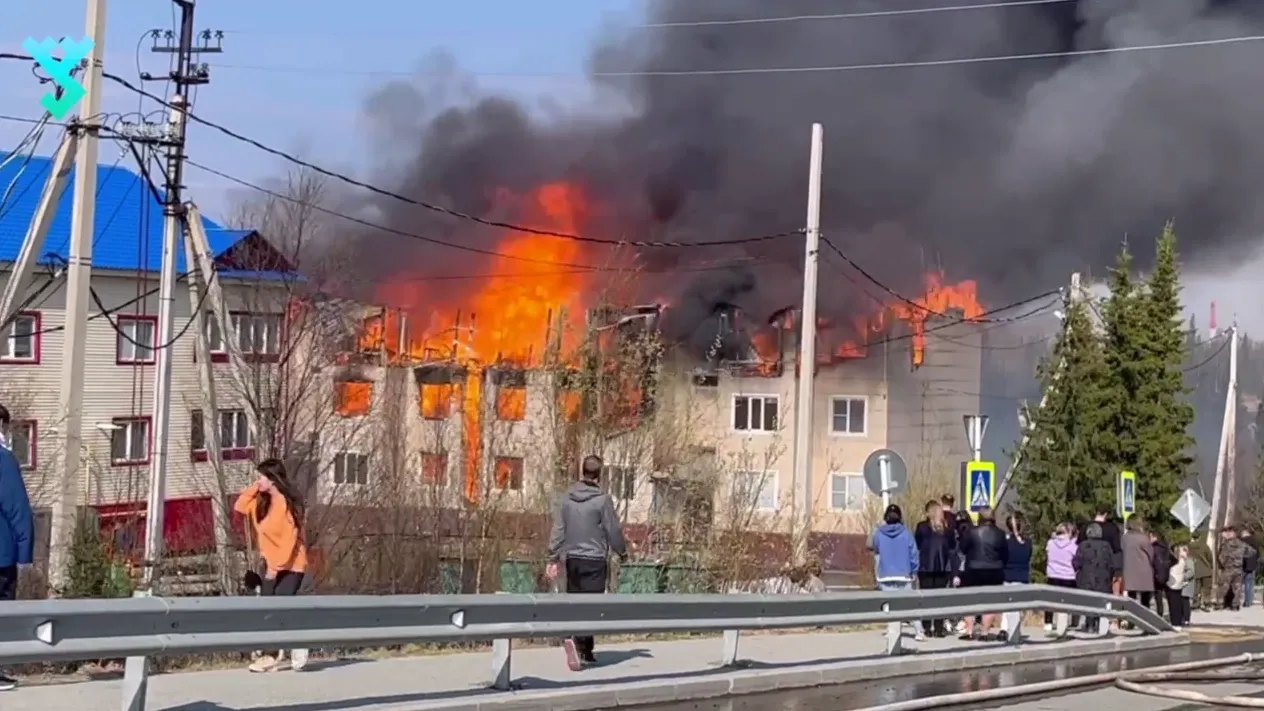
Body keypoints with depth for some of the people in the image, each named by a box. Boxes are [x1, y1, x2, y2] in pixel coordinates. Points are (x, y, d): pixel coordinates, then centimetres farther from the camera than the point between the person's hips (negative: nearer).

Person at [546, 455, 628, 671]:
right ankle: (576, 639, -28)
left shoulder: (565, 498, 3)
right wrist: (622, 552, 12)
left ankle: (586, 650, 18)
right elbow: (613, 530, -5)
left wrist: (553, 558, 10)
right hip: (594, 559, -5)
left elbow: (558, 530, 4)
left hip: (572, 559, 5)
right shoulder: (602, 500, -10)